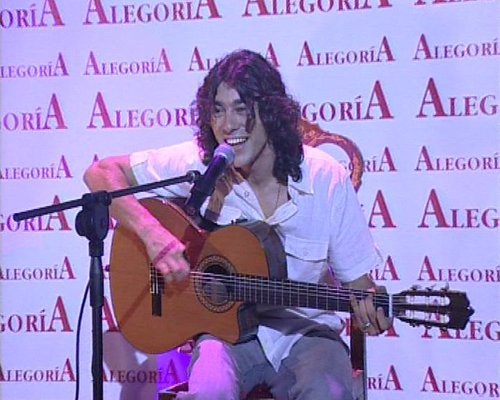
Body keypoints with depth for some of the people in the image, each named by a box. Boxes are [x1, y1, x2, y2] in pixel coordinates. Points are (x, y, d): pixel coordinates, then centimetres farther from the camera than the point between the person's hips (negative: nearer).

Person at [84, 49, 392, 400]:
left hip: (306, 330, 1)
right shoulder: (200, 163, -7)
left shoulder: (327, 180, -7)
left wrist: (370, 310, -23)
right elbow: (101, 173, -6)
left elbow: (356, 280, 0)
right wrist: (152, 233, -20)